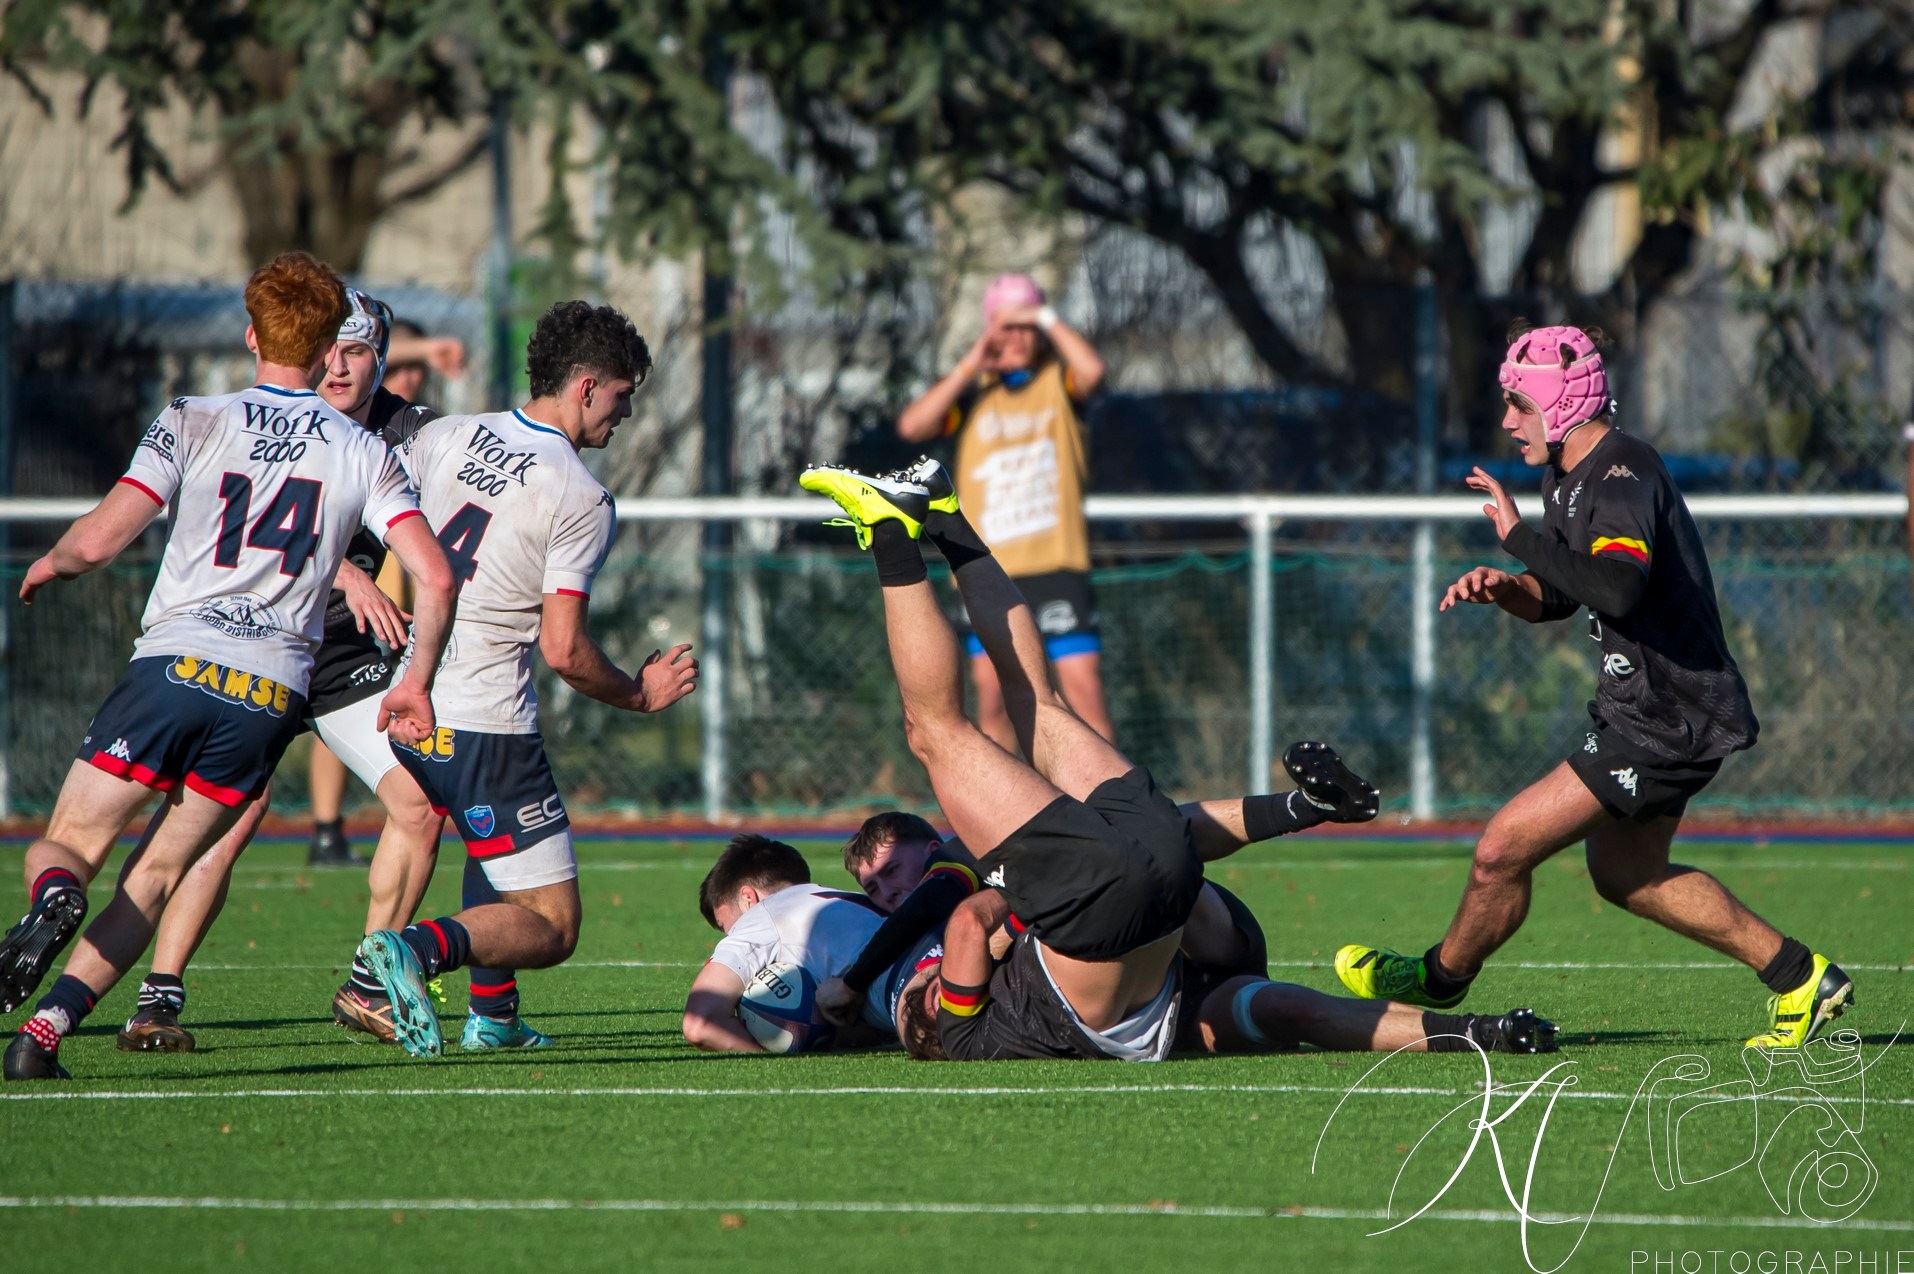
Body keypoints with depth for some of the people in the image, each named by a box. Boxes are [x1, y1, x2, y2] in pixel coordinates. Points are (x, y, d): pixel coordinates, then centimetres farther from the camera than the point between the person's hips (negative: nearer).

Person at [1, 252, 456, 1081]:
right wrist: (417, 684, 14)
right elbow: (434, 578, 0)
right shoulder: (365, 454, 9)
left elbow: (98, 540, -5)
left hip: (173, 666, -2)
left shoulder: (193, 424, 3)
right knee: (156, 872, 11)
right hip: (272, 697, 2)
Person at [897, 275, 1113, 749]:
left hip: (1056, 563, -3)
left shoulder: (1058, 381, 5)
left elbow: (1092, 371, -18)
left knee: (1085, 690, -11)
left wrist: (1048, 319, -10)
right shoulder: (974, 391, 13)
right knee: (993, 701, 4)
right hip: (988, 568, 3)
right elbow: (912, 425, -2)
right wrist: (968, 367, -5)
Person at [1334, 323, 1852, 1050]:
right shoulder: (1568, 477, 9)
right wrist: (1504, 587, -2)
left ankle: (1442, 979, 18)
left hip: (1665, 725, -11)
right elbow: (1556, 597, 20)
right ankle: (1799, 978, 29)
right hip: (1644, 706, 11)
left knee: (1503, 850, -7)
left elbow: (1618, 589, -40)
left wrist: (1520, 537, -32)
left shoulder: (1623, 479, -22)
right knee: (1625, 874, 24)